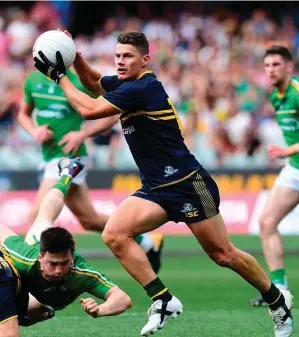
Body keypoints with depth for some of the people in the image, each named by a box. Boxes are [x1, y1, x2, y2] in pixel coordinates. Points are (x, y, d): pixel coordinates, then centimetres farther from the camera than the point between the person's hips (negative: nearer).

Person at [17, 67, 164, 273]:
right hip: (50, 158, 7)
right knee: (89, 220, 16)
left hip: (69, 157, -7)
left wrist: (82, 134, -15)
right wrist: (34, 131, -2)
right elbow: (24, 114, 19)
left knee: (38, 215, -16)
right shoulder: (33, 80, 6)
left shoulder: (78, 84, -10)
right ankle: (148, 242, 30)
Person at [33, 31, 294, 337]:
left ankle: (278, 301, 20)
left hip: (187, 184, -9)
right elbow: (96, 84, 28)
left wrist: (59, 76, -11)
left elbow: (89, 109, -22)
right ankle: (164, 301, -8)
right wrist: (75, 58, 10)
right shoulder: (126, 83, 7)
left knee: (222, 255, -2)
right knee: (114, 235, -12)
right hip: (157, 188, 9)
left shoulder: (142, 88, -20)